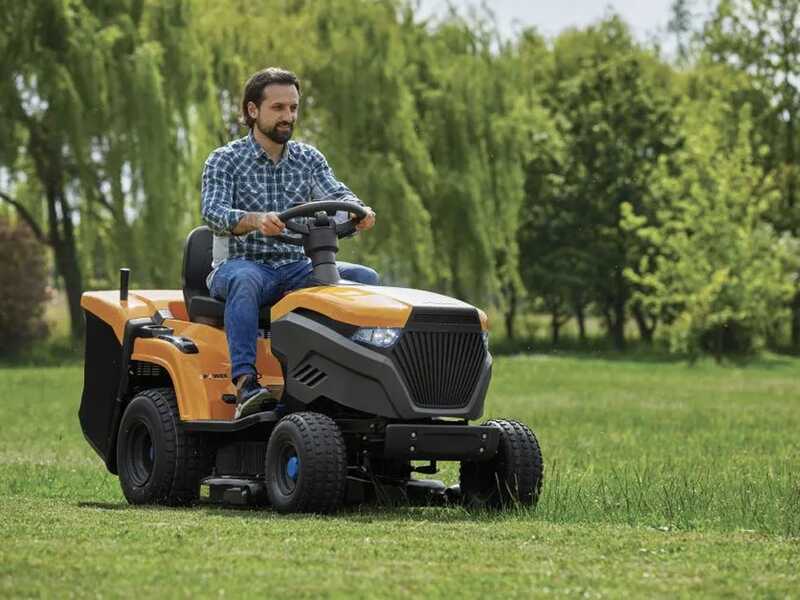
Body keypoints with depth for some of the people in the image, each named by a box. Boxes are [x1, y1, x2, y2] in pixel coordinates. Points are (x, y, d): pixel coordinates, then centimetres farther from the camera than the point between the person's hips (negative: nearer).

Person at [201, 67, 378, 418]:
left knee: (365, 278, -18)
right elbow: (213, 213, -18)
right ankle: (246, 384, -49)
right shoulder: (224, 161, -1)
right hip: (239, 266, -4)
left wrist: (358, 211, -30)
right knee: (246, 281, -40)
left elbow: (336, 195, -4)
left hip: (295, 268, 4)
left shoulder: (308, 159, 12)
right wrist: (256, 220, -40)